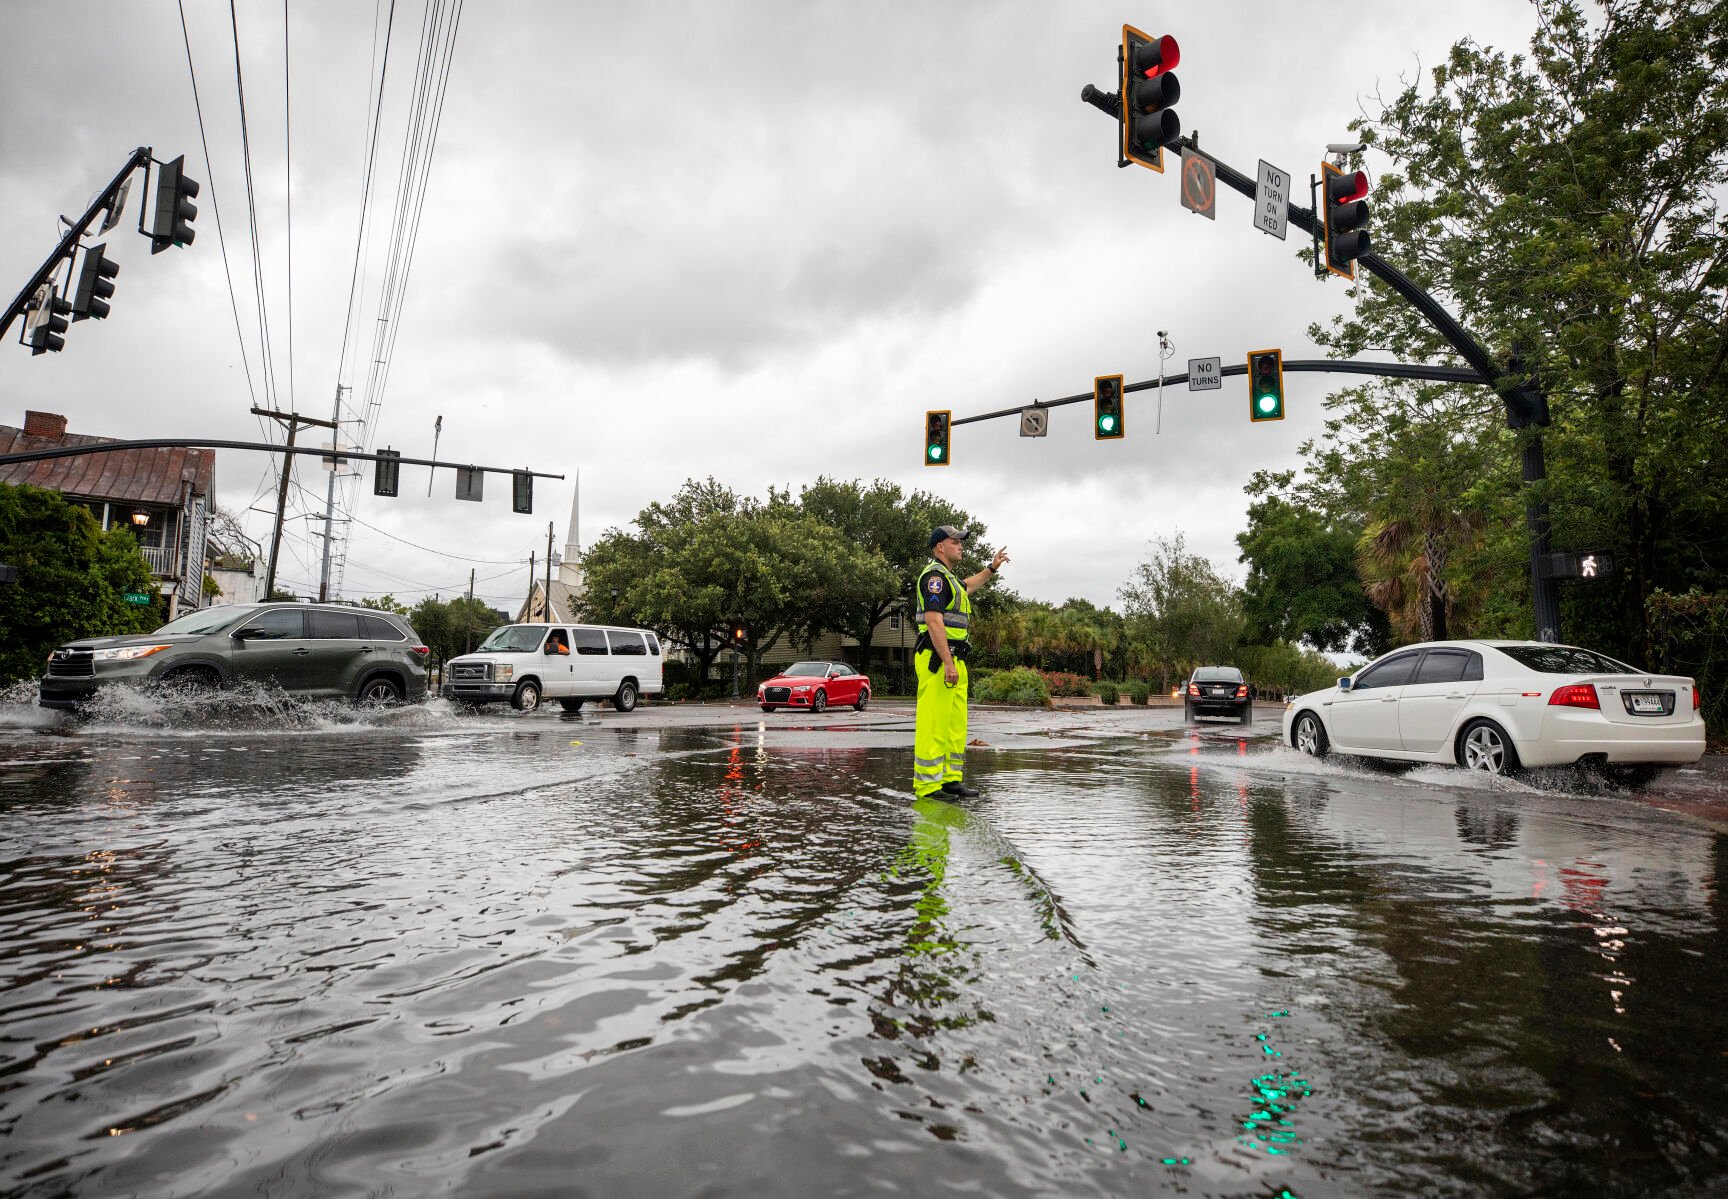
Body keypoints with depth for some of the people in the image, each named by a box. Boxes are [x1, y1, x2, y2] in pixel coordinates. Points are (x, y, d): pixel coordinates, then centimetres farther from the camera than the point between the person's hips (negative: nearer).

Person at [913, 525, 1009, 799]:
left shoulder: (948, 578, 23)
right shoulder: (934, 574, -9)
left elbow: (966, 587, 50)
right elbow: (933, 621, -20)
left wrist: (991, 568, 51)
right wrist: (948, 663, -25)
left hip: (954, 661, 10)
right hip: (937, 660, -10)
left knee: (956, 725, 11)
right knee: (933, 725, -10)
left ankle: (951, 779, 17)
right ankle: (927, 785, -7)